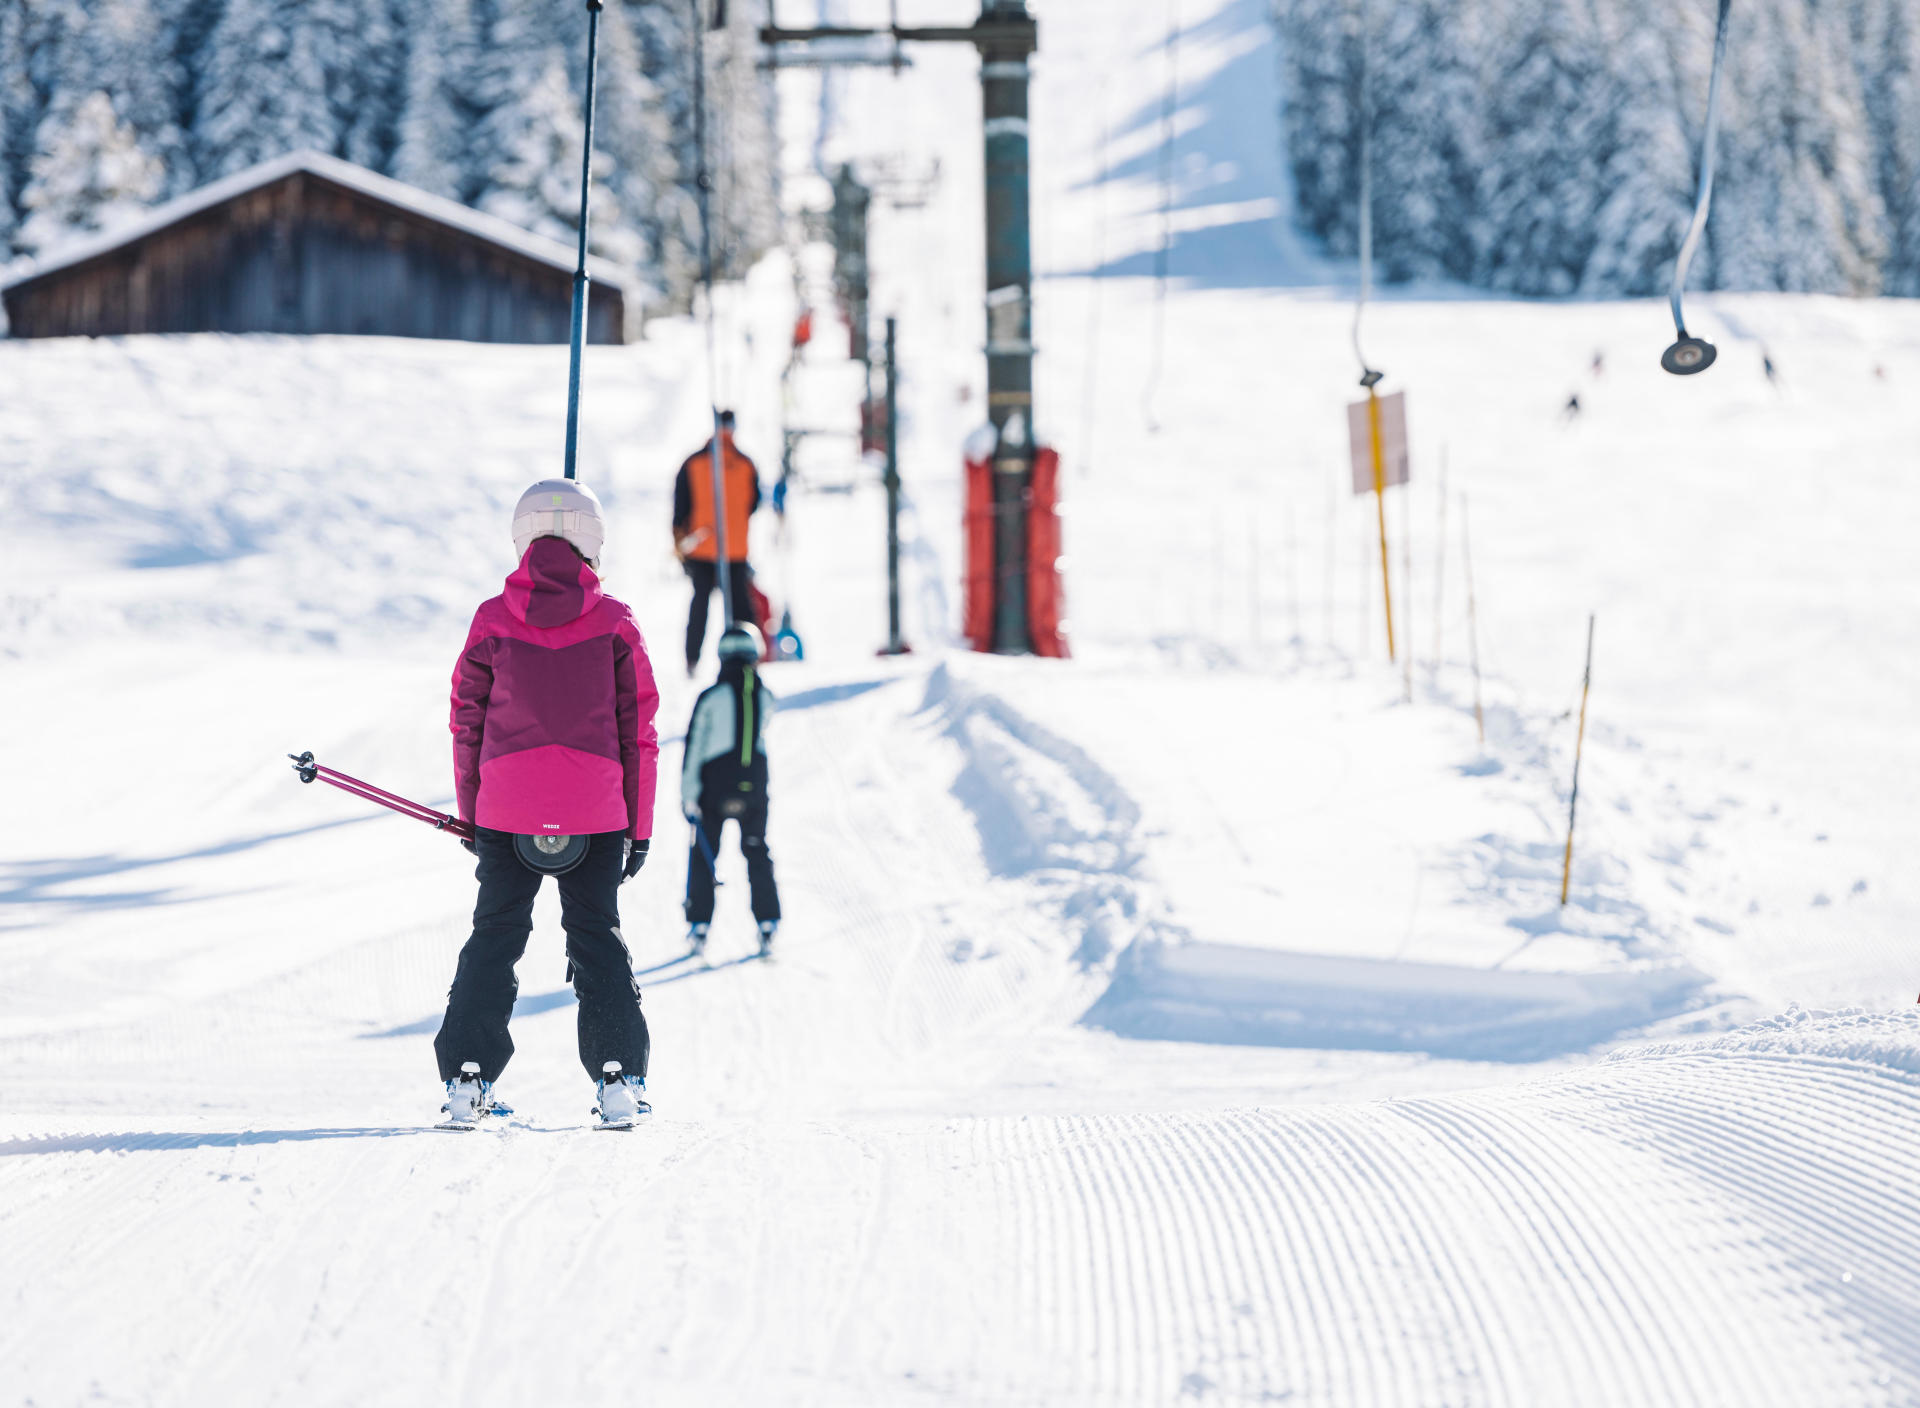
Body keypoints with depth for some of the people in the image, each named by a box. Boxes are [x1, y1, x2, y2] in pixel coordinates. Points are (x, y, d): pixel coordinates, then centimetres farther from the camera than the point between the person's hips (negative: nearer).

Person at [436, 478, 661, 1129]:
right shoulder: (614, 623, -2)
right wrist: (640, 825, 7)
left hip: (506, 807, 0)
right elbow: (638, 730, 0)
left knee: (495, 934, 10)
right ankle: (618, 1080, 2)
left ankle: (466, 1075, 5)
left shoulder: (492, 622, -1)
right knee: (597, 935, 9)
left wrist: (471, 813, 14)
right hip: (596, 812, 0)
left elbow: (467, 724, 4)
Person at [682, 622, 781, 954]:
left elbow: (695, 744, -10)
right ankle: (767, 924, 7)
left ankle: (699, 926, 5)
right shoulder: (765, 696, -1)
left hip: (715, 787, -3)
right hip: (754, 786, 3)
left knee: (703, 854, 9)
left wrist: (688, 793, -8)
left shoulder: (711, 696, -10)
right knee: (757, 852, 15)